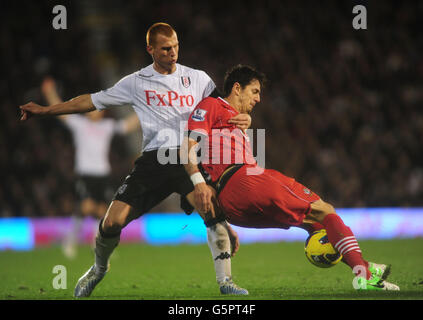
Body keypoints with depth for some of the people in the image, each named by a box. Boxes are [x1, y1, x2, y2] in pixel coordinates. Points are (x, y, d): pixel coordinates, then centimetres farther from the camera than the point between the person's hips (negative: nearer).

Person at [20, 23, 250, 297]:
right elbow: (93, 101, 18)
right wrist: (45, 110, 19)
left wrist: (244, 118, -12)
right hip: (153, 159, 1)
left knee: (211, 210, -28)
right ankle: (99, 269, 23)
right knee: (112, 222, -9)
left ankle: (225, 281, -16)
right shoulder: (136, 83, 11)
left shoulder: (197, 78, 10)